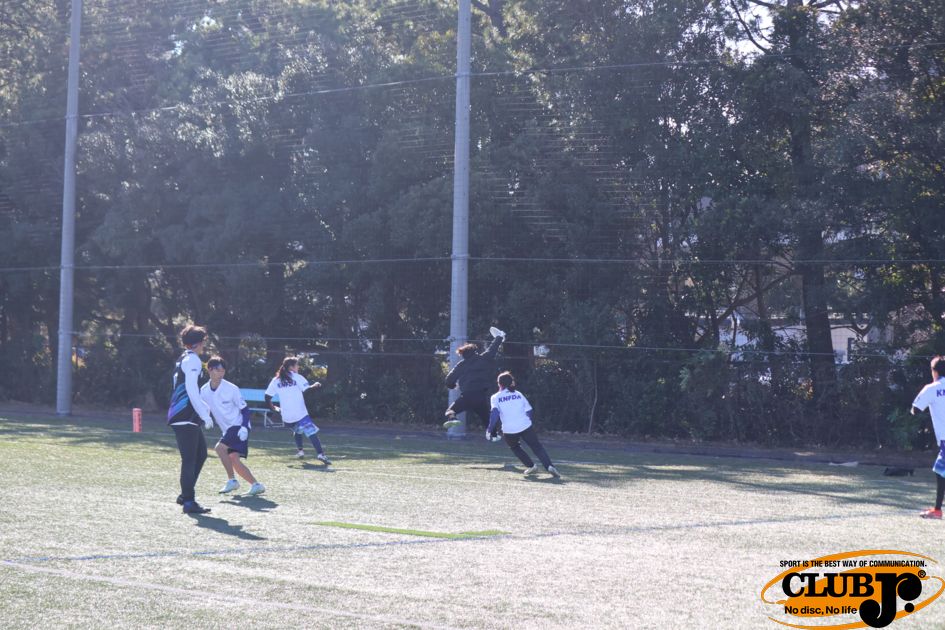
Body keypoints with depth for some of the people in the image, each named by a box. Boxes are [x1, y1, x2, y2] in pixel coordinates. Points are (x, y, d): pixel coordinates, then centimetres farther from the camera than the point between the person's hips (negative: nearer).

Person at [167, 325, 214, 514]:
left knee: (201, 453, 15)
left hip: (181, 416, 10)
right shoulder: (192, 360, -11)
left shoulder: (184, 359, 19)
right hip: (185, 417, -10)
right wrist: (205, 415, -17)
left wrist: (203, 407, 39)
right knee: (189, 459, -9)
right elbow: (192, 390, -19)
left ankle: (185, 494, 18)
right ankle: (188, 501, -9)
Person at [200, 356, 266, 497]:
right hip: (227, 430, 6)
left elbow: (245, 409, -8)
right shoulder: (204, 391, 0)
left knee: (219, 447, -23)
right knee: (233, 459, -5)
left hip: (239, 426, -6)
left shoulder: (231, 389, -14)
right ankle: (256, 485, 5)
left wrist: (244, 427, -21)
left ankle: (232, 480, -10)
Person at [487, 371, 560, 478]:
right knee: (537, 446, 7)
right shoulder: (518, 394, 13)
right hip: (525, 427, 1)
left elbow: (495, 413, -10)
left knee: (515, 447, 27)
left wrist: (491, 430, -8)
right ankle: (549, 466, -12)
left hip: (509, 430, -1)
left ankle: (531, 466, 20)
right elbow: (528, 411, 12)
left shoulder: (495, 397, 4)